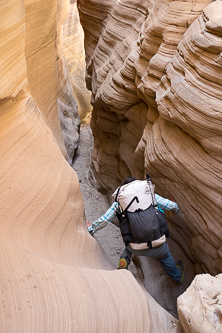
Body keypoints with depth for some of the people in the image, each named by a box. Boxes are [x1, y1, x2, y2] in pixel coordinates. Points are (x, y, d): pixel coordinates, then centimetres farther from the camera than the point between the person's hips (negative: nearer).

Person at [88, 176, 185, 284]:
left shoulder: (119, 202, 2)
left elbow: (104, 220, 6)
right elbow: (172, 206, 8)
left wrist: (91, 229, 25)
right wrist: (176, 208, 33)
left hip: (137, 249, 0)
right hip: (158, 246, 1)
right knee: (165, 256, 36)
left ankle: (125, 258, 17)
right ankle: (177, 276, 59)